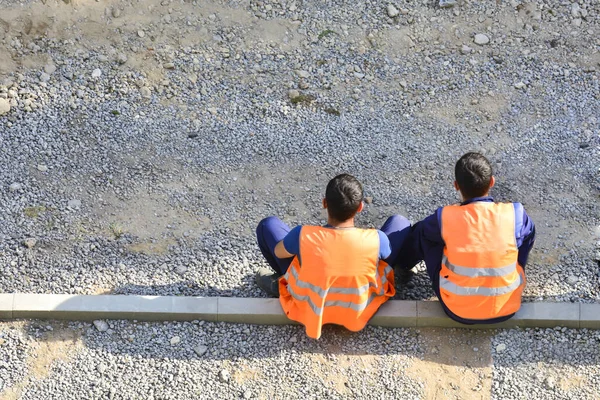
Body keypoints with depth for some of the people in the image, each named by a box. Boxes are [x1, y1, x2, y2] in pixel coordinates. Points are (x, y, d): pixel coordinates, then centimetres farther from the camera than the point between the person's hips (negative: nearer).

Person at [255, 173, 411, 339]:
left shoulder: (303, 236, -32)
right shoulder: (375, 239, -30)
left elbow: (279, 252, -7)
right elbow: (387, 254, -3)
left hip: (308, 308, 0)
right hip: (359, 311, 0)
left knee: (268, 225, 7)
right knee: (400, 222, 5)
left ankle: (281, 284, 29)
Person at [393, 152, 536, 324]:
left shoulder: (445, 218, -18)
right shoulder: (515, 214, -17)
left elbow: (423, 229, 6)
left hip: (457, 310, -1)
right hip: (507, 308, 1)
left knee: (423, 231, 14)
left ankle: (402, 264, 48)